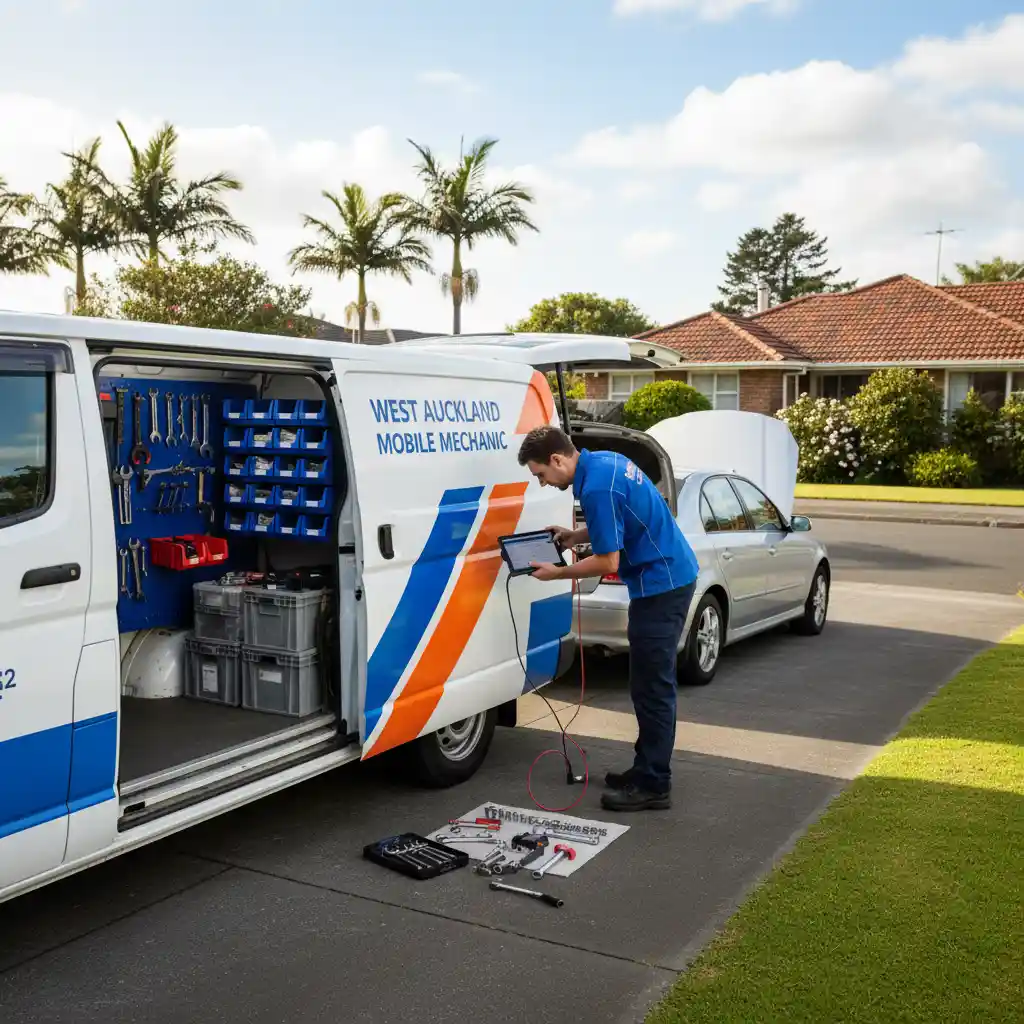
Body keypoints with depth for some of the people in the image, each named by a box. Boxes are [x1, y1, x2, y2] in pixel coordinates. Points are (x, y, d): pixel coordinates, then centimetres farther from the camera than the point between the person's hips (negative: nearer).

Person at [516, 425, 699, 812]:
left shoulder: (597, 488, -23)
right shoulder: (604, 461, 8)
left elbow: (608, 562, -19)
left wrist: (557, 573, -7)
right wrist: (577, 535, 13)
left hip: (660, 584, -10)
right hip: (672, 575, 10)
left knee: (651, 687, -3)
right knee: (652, 684, 16)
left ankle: (653, 786, 5)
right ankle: (648, 769, 26)